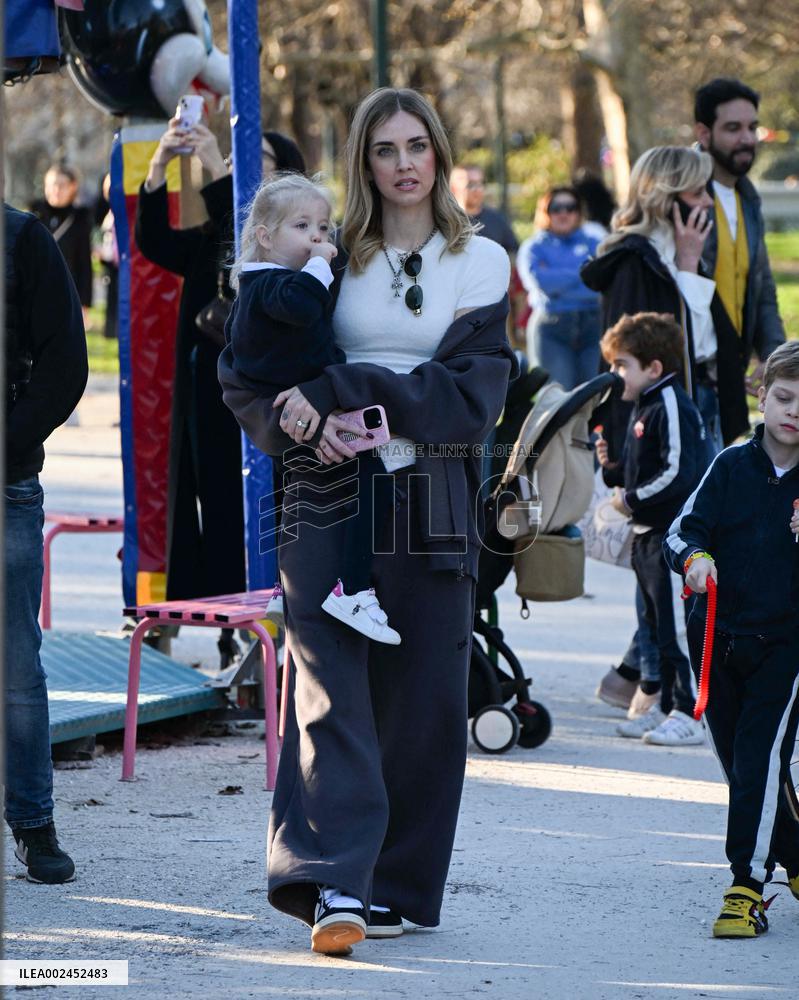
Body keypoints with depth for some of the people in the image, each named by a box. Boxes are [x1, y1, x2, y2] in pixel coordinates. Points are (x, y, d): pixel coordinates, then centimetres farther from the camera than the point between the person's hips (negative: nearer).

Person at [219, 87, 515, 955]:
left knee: (422, 698, 2)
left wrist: (339, 390, -13)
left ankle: (396, 887, 12)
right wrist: (292, 419, -12)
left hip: (433, 507, 1)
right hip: (330, 498, 0)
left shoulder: (481, 264, 7)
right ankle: (333, 884, -22)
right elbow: (242, 370, 9)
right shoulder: (330, 259, 9)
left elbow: (471, 399, -5)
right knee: (331, 686, -13)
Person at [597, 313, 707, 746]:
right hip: (648, 535, 10)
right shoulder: (642, 407, 15)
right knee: (658, 625, 15)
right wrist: (613, 468, 5)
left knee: (677, 626, -7)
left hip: (673, 534, -10)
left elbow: (679, 474, -23)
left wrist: (632, 499, -16)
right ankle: (665, 706, 23)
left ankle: (687, 715, -4)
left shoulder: (673, 408, -16)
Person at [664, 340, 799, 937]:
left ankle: (749, 886, -13)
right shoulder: (733, 467, 1)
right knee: (739, 762, 11)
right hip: (719, 637, 3)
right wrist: (694, 557, -22)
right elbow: (684, 529, 0)